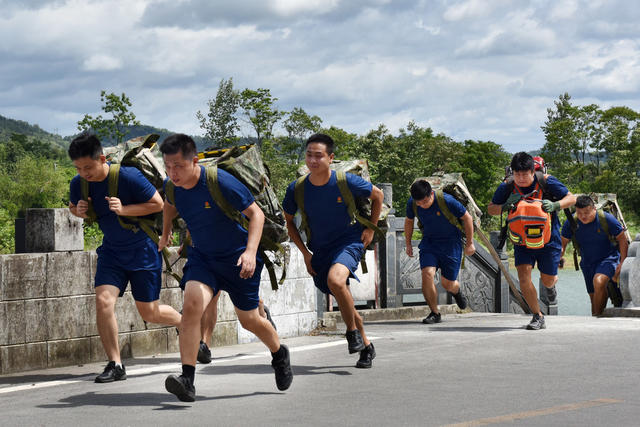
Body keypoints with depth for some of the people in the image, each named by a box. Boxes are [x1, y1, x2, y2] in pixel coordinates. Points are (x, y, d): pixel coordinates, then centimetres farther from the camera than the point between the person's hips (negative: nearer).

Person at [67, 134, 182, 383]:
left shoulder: (128, 177, -24)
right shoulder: (78, 184, -9)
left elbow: (158, 204, -16)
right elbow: (73, 207, 12)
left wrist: (124, 209, -29)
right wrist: (79, 211, -13)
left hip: (143, 250, -4)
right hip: (112, 251, 4)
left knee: (149, 313, 4)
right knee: (103, 300, -16)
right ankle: (115, 365, -7)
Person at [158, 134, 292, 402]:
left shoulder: (221, 182, -27)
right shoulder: (172, 186, -11)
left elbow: (256, 214, -20)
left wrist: (250, 252, -33)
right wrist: (165, 234, 30)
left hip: (237, 260, -3)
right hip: (202, 257, 3)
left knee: (249, 320, 10)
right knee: (192, 304, -23)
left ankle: (279, 354, 44)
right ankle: (187, 380, -25)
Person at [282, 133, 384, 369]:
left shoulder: (347, 182, -17)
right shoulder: (297, 189, -10)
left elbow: (377, 195, 3)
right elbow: (289, 221, 8)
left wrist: (370, 229, 2)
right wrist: (305, 253, 3)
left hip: (348, 241, -4)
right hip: (320, 249, 4)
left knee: (335, 280, -32)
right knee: (344, 302, 10)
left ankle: (353, 331, -11)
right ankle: (366, 347, 29)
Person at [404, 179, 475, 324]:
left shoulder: (447, 201, -25)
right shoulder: (412, 204, -12)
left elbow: (467, 218, -10)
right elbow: (409, 221, 11)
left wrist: (469, 244, -4)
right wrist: (408, 244, 16)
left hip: (451, 243, -3)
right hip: (428, 243, 3)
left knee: (447, 283, 1)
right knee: (427, 274, -21)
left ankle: (457, 291, 40)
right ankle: (435, 313, -7)